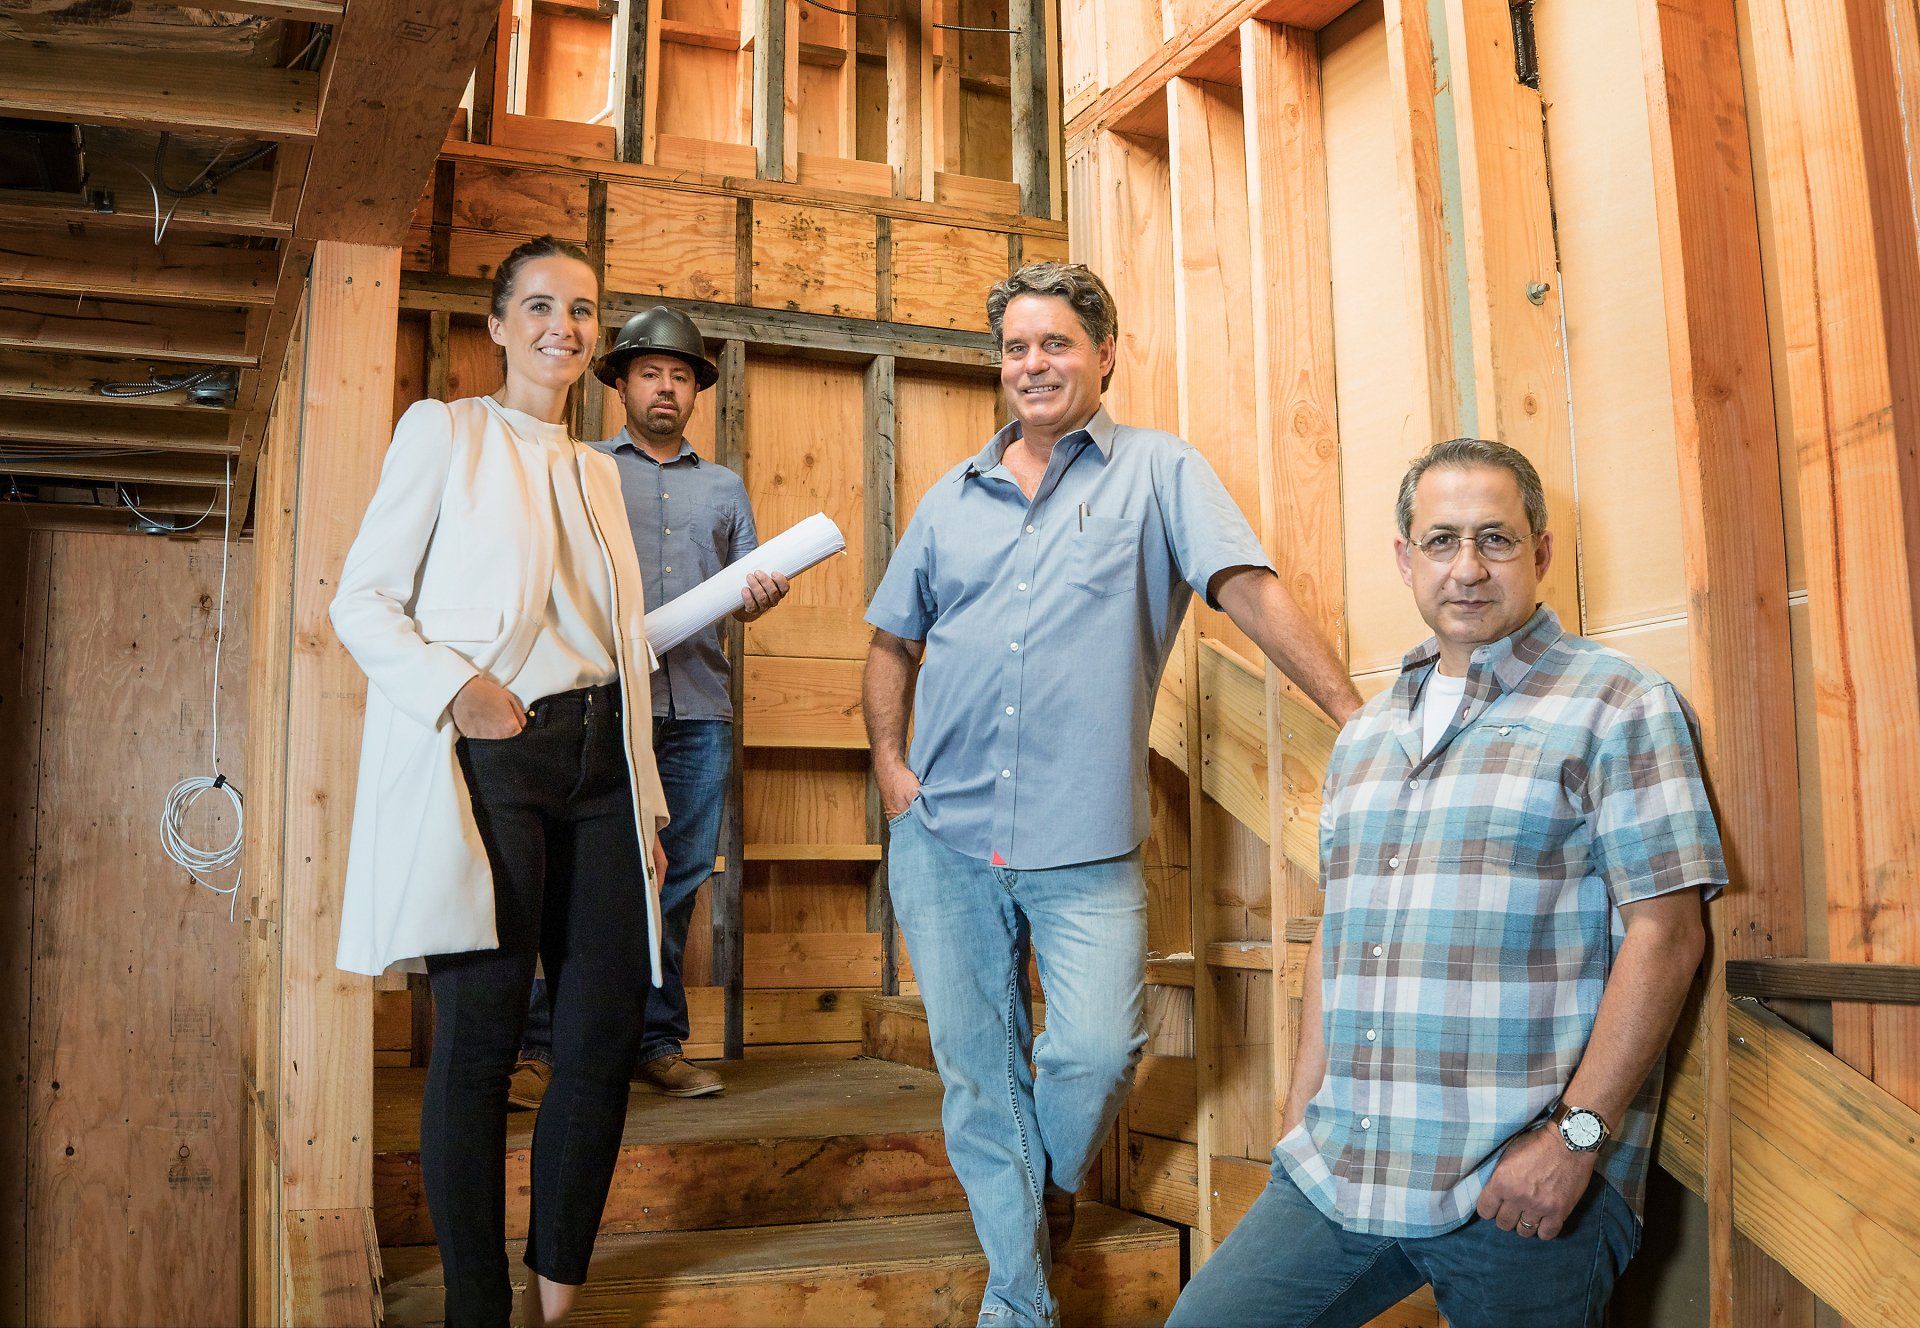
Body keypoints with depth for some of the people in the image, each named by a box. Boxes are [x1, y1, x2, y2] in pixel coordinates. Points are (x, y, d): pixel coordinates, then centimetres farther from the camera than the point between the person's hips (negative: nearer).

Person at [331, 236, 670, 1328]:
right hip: (488, 757, -5)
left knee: (608, 1031, 2)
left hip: (597, 761, 6)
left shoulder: (597, 471, 20)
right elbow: (363, 600, 0)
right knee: (482, 1037, -3)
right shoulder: (444, 432, 5)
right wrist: (454, 684, -18)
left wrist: (648, 804, 17)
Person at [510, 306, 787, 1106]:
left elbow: (746, 590, 20)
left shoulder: (723, 487, 24)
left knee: (679, 881, 4)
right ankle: (540, 1049, -2)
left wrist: (761, 597, -4)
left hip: (699, 710, 3)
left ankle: (658, 1042, 13)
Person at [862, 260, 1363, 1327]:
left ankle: (1050, 1187, 23)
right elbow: (892, 640, 21)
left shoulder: (1159, 471, 3)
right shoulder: (954, 497, 14)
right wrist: (888, 760, 8)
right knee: (977, 1074, 7)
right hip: (942, 835, 4)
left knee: (1097, 1050, -12)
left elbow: (1250, 590, -9)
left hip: (1084, 842, -3)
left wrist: (1355, 715, -18)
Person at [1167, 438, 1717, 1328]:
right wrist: (1301, 1117, 14)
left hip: (1523, 1183, -5)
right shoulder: (1365, 733, 15)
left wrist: (1575, 1134, -16)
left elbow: (1666, 931, -10)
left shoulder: (1617, 706, -3)